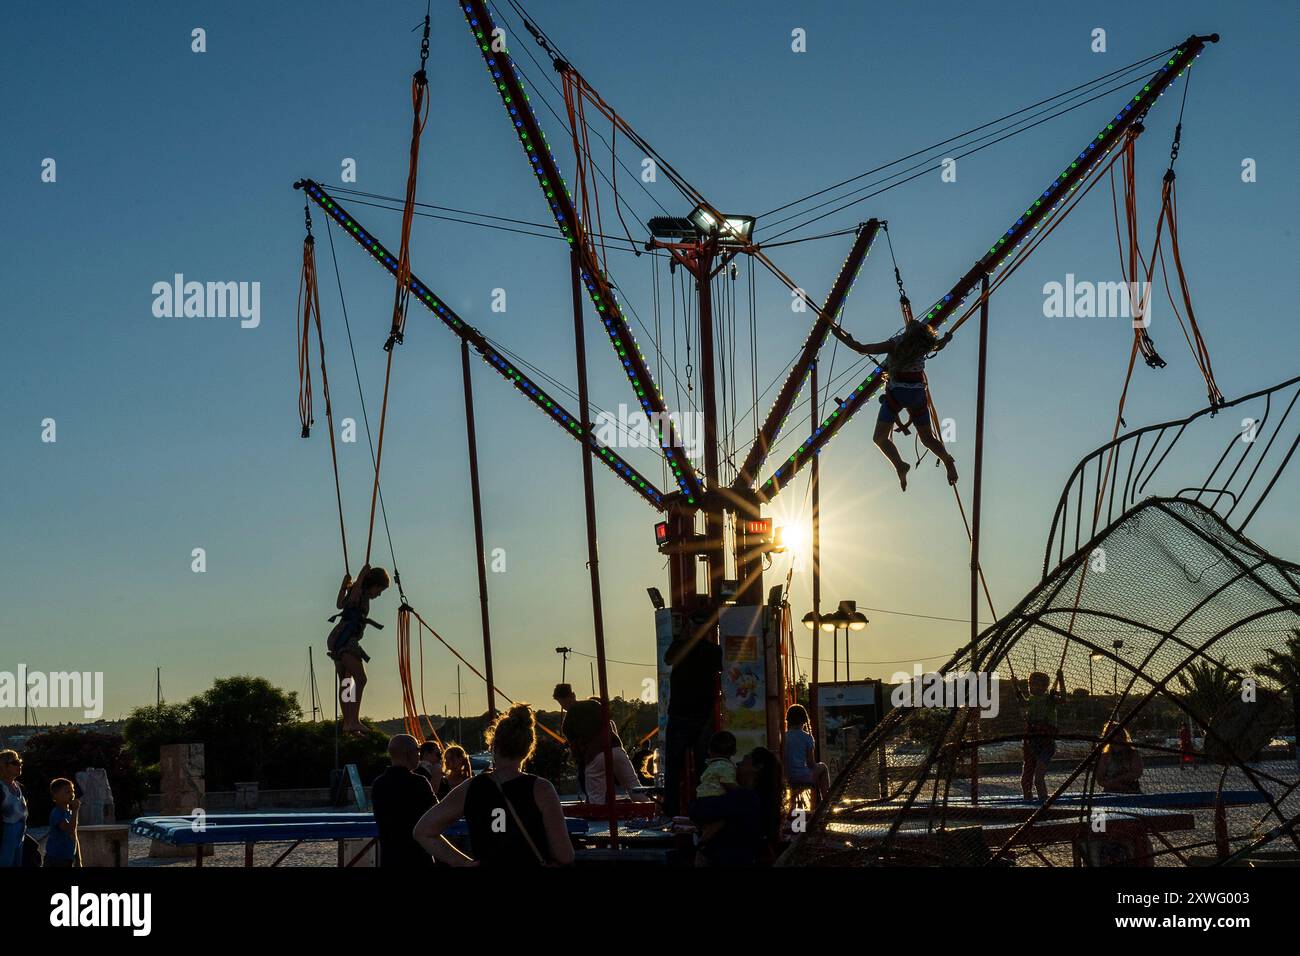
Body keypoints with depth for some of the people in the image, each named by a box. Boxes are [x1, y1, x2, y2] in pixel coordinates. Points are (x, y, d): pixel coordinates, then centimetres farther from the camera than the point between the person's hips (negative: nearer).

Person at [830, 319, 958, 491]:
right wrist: (947, 339, 58)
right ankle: (947, 459, -12)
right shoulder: (925, 343, 10)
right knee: (927, 438, 15)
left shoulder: (895, 343, -3)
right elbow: (939, 344, 35)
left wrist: (841, 336, 3)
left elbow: (862, 349, -8)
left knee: (880, 437, -4)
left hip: (897, 392, -4)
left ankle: (900, 465, -26)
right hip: (918, 393, 4)